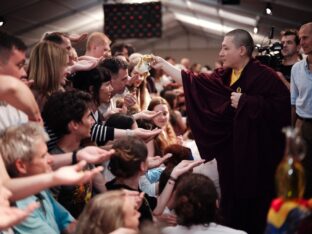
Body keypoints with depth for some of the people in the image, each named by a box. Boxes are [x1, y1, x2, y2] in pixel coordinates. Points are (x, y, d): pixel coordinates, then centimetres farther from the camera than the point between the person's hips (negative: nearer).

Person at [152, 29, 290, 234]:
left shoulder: (264, 76, -13)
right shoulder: (224, 76, 10)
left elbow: (283, 106, -23)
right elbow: (194, 82, 11)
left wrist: (244, 101, -18)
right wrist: (164, 65, 9)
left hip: (257, 155, -7)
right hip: (230, 152, 7)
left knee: (256, 208, 0)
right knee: (233, 208, 14)